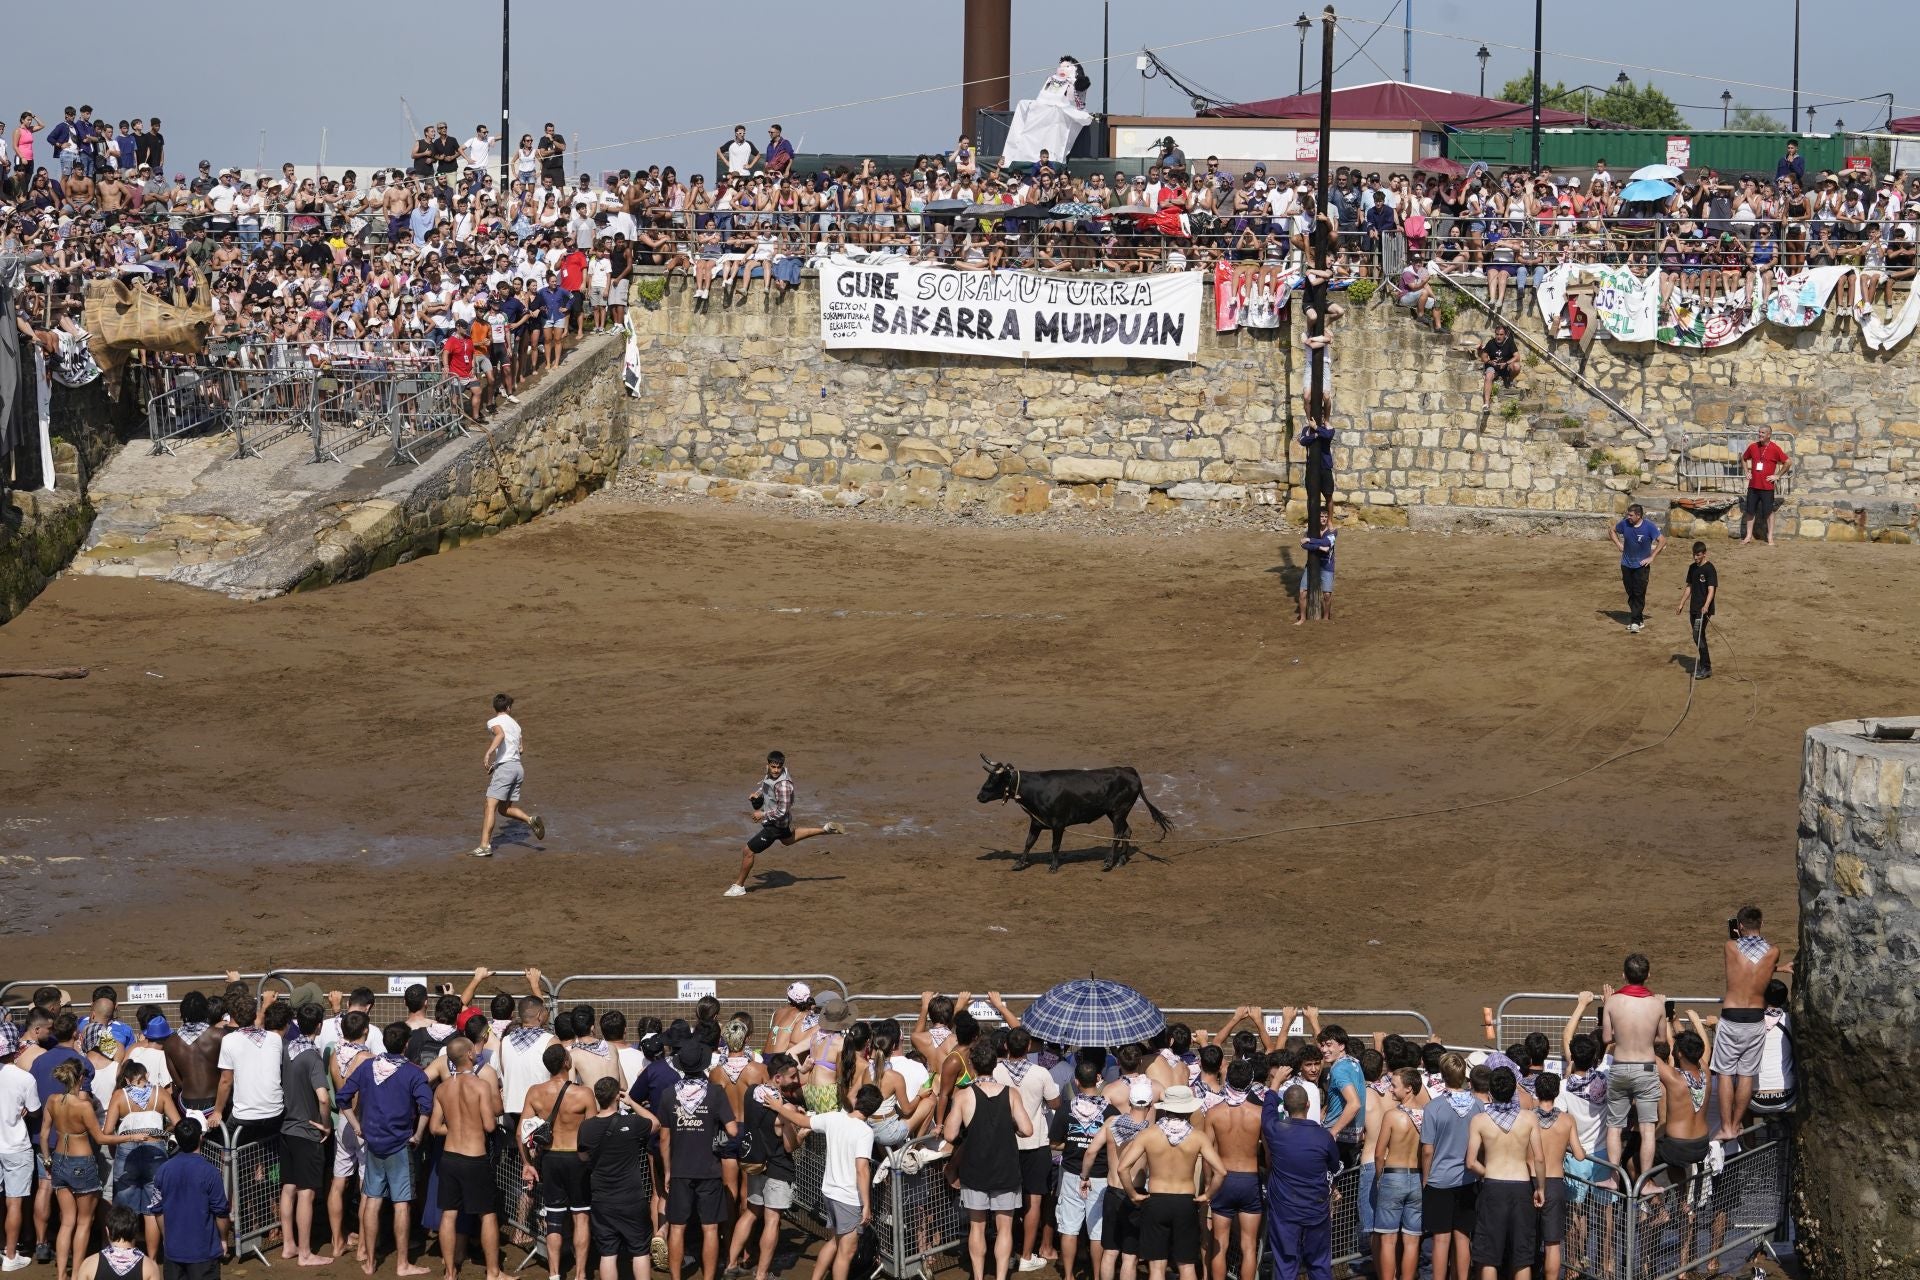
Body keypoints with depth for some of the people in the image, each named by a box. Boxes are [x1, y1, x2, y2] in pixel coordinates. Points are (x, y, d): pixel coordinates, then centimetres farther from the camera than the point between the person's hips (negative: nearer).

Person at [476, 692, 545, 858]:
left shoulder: (494, 722, -1)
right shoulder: (515, 724, 21)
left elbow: (500, 734, -24)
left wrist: (489, 753, -35)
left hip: (504, 767, -7)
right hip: (518, 768, 7)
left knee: (490, 806, -10)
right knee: (505, 808, 17)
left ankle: (484, 845, -20)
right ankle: (531, 819, -5)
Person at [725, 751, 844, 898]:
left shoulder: (783, 785, -34)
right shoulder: (771, 774, -8)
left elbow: (782, 811, -32)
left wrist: (762, 815, -23)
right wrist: (757, 793, 1)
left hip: (775, 825, -10)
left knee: (748, 852, -3)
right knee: (788, 839, 38)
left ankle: (739, 886, 15)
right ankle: (826, 829, 43)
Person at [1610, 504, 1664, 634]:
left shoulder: (1648, 526, -15)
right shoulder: (1625, 524, -5)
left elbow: (1662, 540, -13)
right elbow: (1613, 530, 15)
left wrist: (1651, 557, -14)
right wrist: (1619, 545, 4)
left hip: (1642, 565, -4)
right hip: (1626, 564, 4)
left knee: (1639, 594, -7)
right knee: (1631, 594, 10)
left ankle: (1636, 622, -6)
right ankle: (1639, 620, 22)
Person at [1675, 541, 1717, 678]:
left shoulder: (1709, 569, -12)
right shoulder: (1692, 568, 11)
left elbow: (1711, 590, -21)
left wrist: (1706, 606, -35)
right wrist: (1681, 604, 19)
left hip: (1704, 609, -8)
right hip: (1693, 608, 8)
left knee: (1698, 635, -13)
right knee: (1699, 637, 11)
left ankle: (1706, 668, -9)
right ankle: (1704, 663, 22)